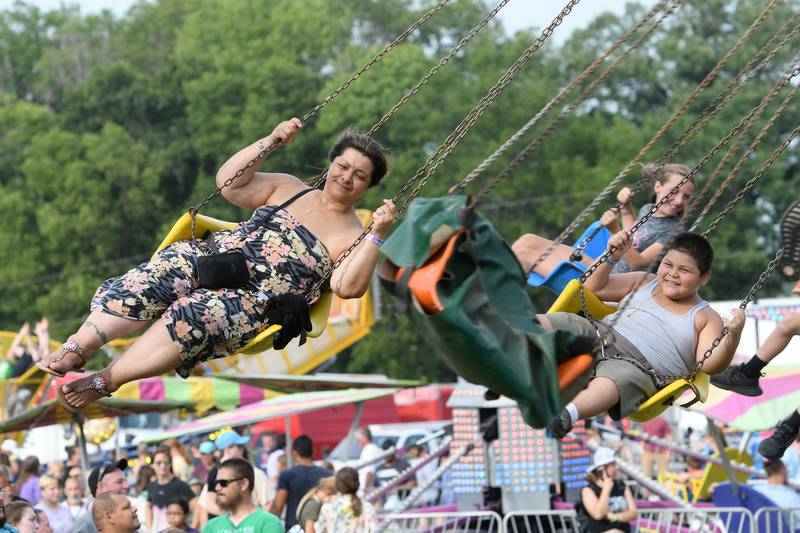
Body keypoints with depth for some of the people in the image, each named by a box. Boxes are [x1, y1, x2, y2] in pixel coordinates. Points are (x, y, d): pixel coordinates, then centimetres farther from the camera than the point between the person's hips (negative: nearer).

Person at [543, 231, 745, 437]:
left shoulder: (706, 318, 11)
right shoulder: (644, 283, 26)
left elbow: (709, 364, -4)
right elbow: (594, 288, 28)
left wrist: (733, 337, -22)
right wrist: (612, 258, 12)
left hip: (637, 367, -6)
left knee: (609, 383, -43)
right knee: (539, 325, -20)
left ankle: (567, 414, -71)